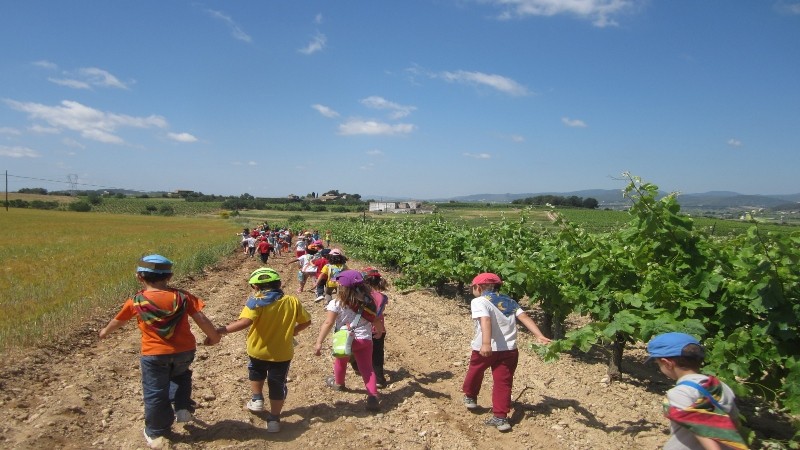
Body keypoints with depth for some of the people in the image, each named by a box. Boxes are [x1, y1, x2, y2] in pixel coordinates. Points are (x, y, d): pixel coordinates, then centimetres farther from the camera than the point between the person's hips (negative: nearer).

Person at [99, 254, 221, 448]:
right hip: (184, 351, 2)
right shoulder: (181, 296, -7)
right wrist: (213, 336, 6)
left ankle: (156, 433, 26)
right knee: (180, 376, 33)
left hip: (154, 354, -2)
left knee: (155, 393, 13)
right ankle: (183, 408, 21)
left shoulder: (136, 301, -6)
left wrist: (106, 331, 34)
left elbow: (117, 320, 13)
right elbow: (201, 319, -9)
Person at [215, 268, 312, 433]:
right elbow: (306, 321, 1)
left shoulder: (256, 302, -19)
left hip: (258, 350, -1)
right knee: (277, 385, 13)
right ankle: (274, 419, 17)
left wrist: (220, 331, -35)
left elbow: (245, 322, -35)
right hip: (282, 352, 1)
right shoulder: (292, 301, -7)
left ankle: (257, 399, 29)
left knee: (256, 373, 33)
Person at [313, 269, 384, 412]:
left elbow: (328, 323, -21)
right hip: (365, 339, 2)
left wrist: (319, 342, -23)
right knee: (367, 368, 7)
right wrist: (381, 330, 30)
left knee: (340, 362, 26)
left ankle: (338, 383, 52)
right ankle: (373, 397, -6)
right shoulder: (367, 302, 0)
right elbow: (376, 320, 9)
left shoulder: (336, 303, -14)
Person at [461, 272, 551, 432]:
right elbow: (525, 317, 0)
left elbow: (485, 320, -25)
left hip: (485, 348, -3)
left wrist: (486, 344, -36)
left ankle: (470, 397, 44)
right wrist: (540, 336, -9)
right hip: (509, 349, 3)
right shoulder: (509, 301, 12)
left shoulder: (478, 301, -7)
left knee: (475, 371, 24)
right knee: (503, 383, 8)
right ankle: (500, 417, 6)